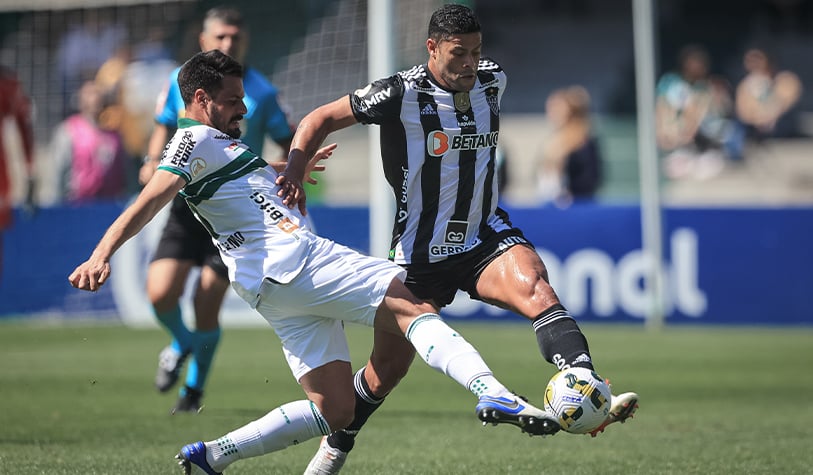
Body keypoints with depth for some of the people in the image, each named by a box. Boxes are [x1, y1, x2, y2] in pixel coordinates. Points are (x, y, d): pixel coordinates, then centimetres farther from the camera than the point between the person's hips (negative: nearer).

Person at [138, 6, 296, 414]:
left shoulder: (260, 92, -3)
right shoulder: (181, 82, 5)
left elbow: (289, 144, 5)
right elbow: (164, 126, 21)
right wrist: (153, 161, 2)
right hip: (188, 203, 3)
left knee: (206, 310, -7)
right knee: (160, 293, -13)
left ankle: (193, 388, 20)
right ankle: (182, 344, 24)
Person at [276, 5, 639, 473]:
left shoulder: (493, 80, 0)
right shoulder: (401, 93, -14)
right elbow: (320, 120, -8)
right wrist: (294, 174, -21)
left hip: (485, 235, 3)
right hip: (420, 252, -3)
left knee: (536, 289, -30)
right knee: (387, 370, 6)